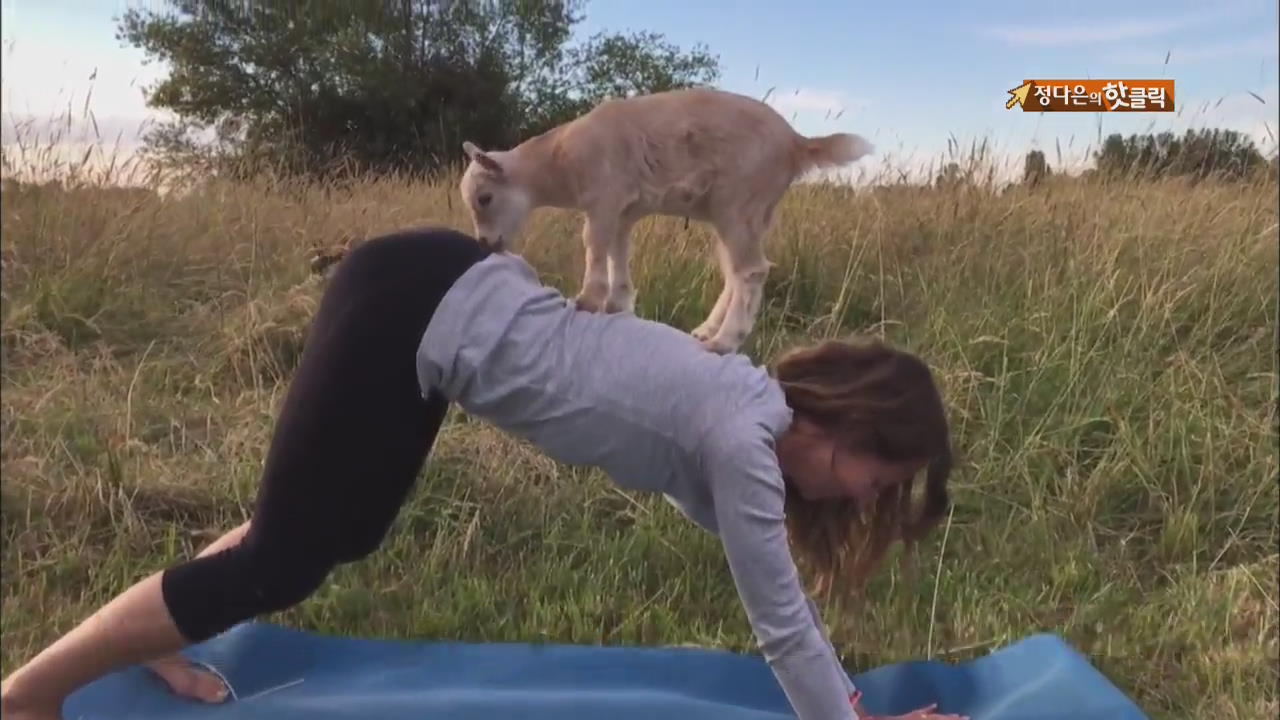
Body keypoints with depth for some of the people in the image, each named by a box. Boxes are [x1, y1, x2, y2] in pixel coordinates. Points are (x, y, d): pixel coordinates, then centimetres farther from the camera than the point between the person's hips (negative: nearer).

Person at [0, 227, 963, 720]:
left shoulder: (752, 404, 10)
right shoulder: (743, 435, -14)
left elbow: (775, 591, 21)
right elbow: (782, 625, -7)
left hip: (437, 293, 8)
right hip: (410, 310, -8)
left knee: (345, 531, 19)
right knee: (280, 561, 2)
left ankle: (153, 638, 35)